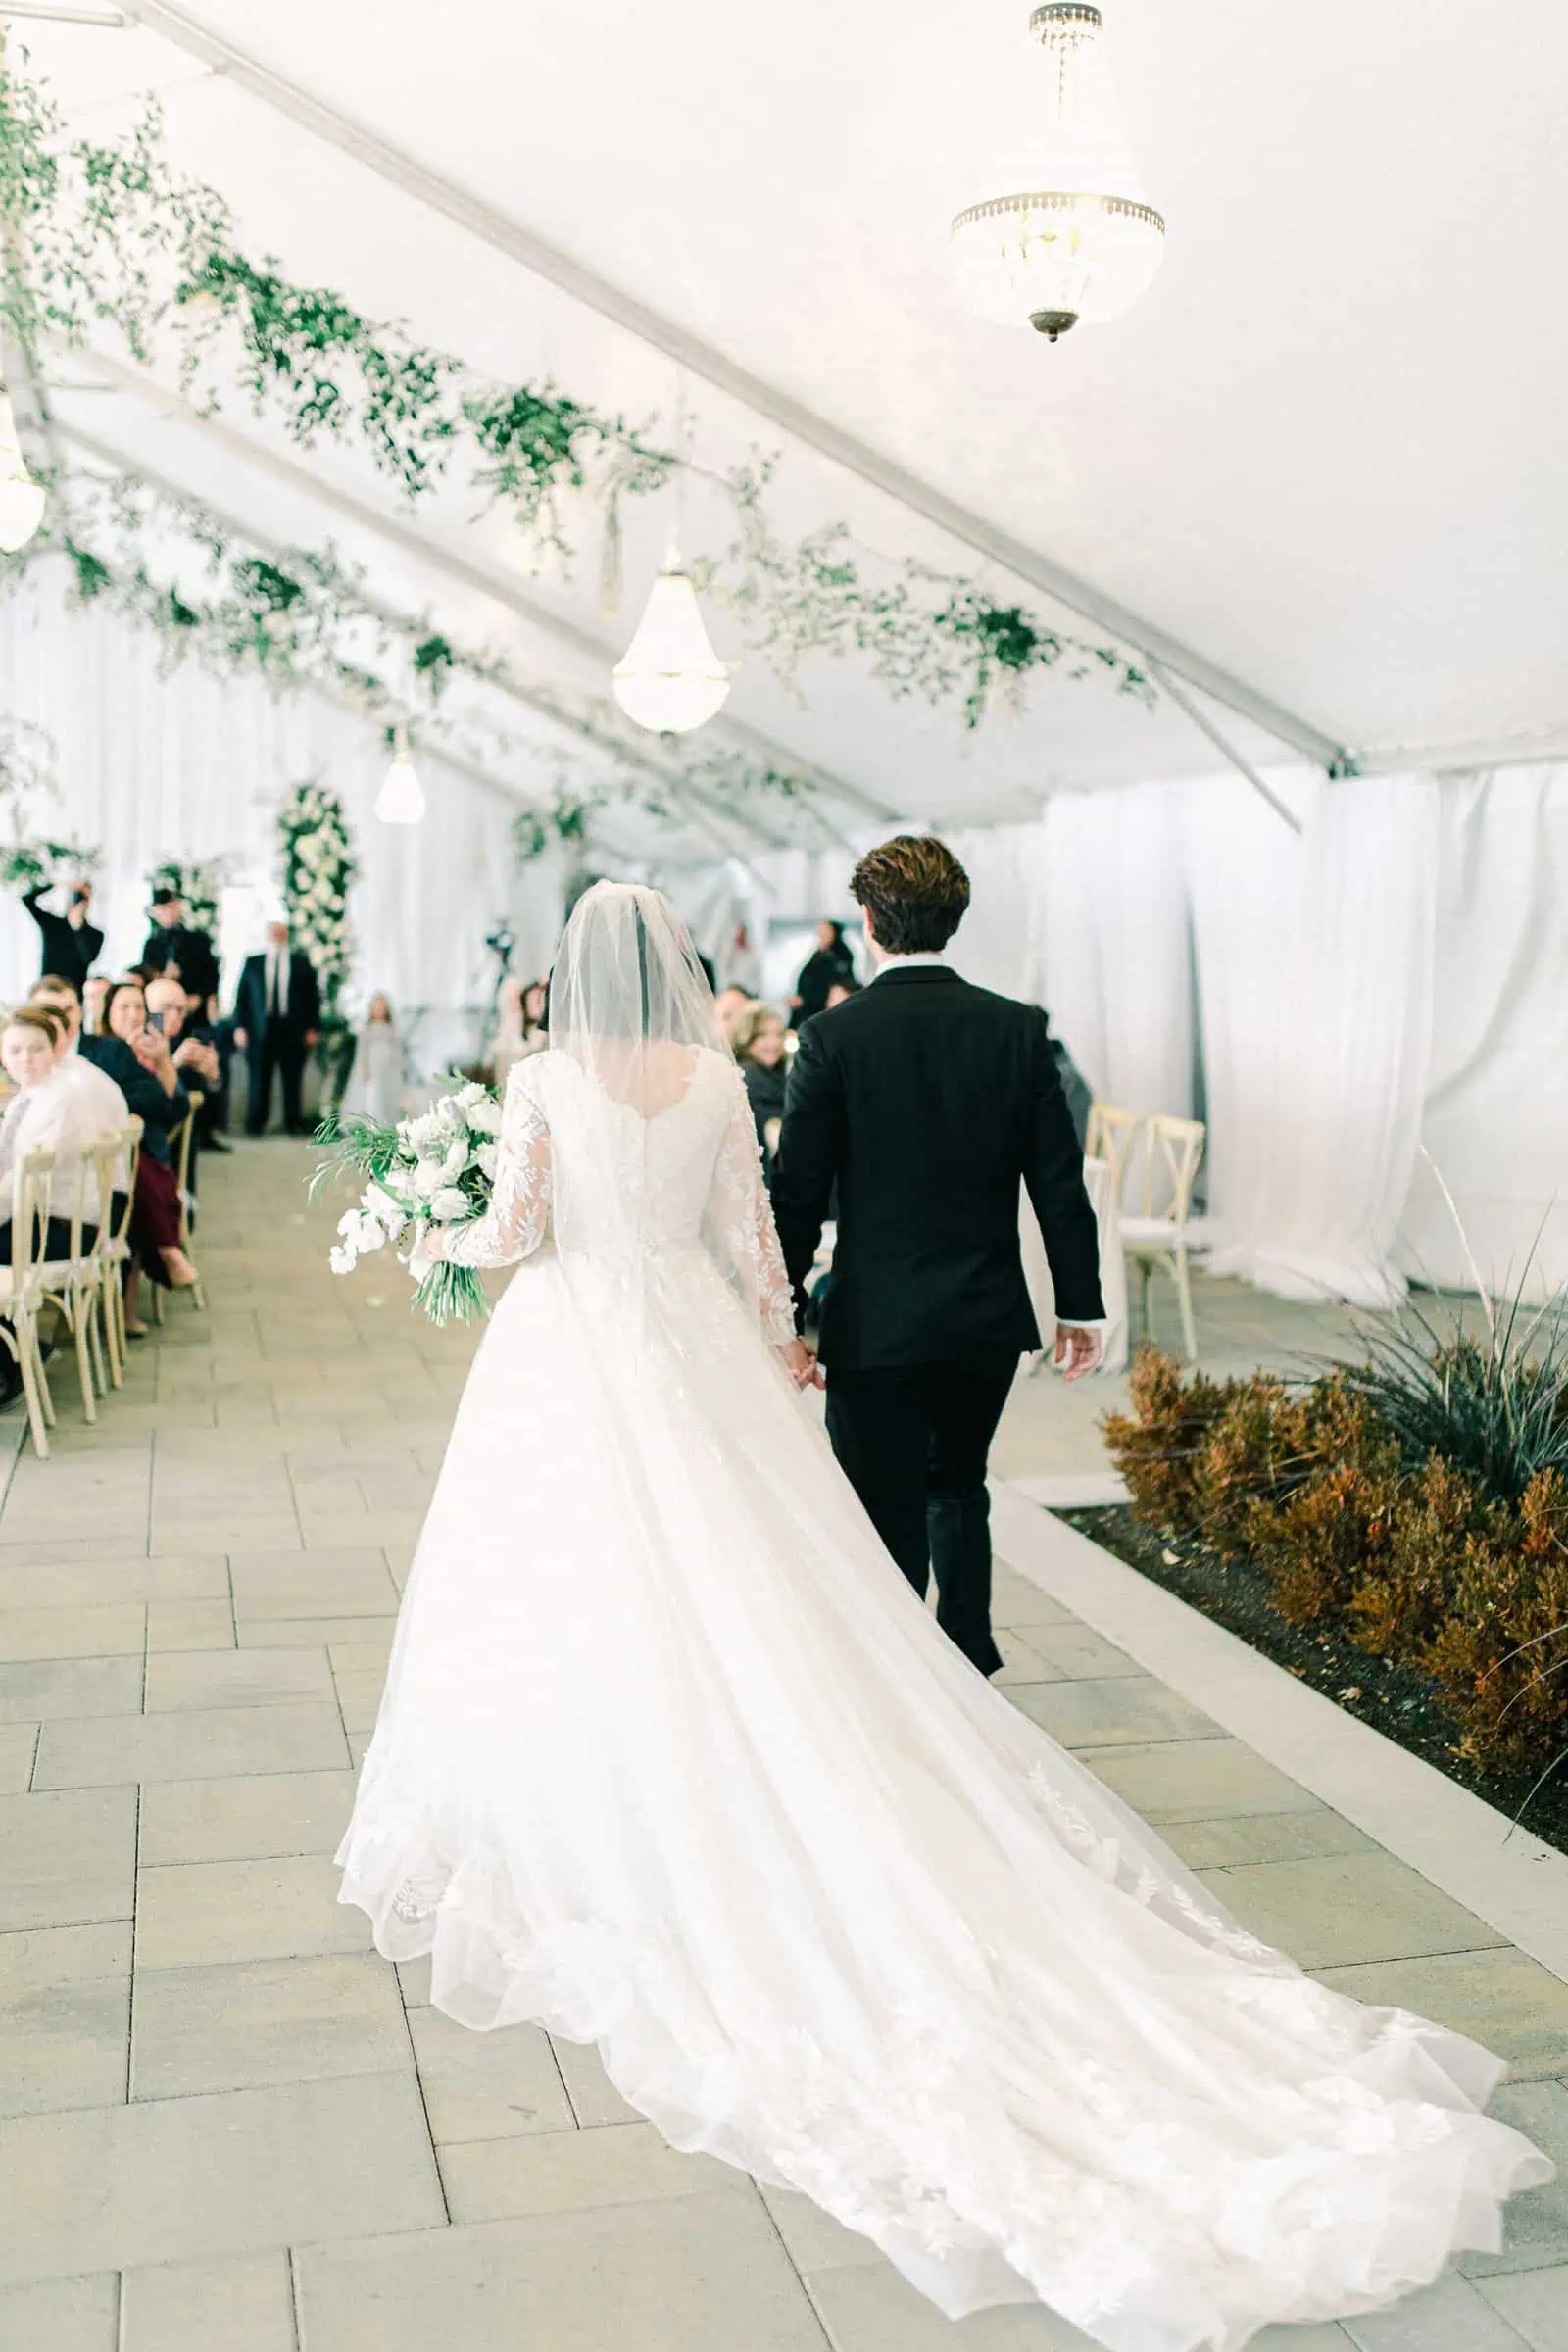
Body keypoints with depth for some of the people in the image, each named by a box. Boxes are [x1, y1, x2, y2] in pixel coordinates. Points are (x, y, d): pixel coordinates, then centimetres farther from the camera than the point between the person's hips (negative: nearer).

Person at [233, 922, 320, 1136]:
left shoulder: (301, 963, 10)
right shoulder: (252, 963, 11)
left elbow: (313, 996, 8)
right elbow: (242, 996, 9)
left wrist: (312, 1028, 0)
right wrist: (240, 1027, 0)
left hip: (293, 1031, 0)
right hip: (261, 1030, 0)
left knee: (292, 1081, 0)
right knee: (259, 1081, 0)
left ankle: (294, 1125, 7)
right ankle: (254, 1124, 8)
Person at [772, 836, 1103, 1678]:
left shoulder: (832, 1038, -10)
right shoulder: (1017, 1028, -2)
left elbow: (798, 1196, -9)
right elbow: (1060, 1182, 0)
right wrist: (1078, 1306, 8)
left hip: (877, 1324, -4)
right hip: (987, 1321, 4)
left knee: (889, 1517, 5)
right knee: (958, 1484, 24)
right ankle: (968, 1664, 30)